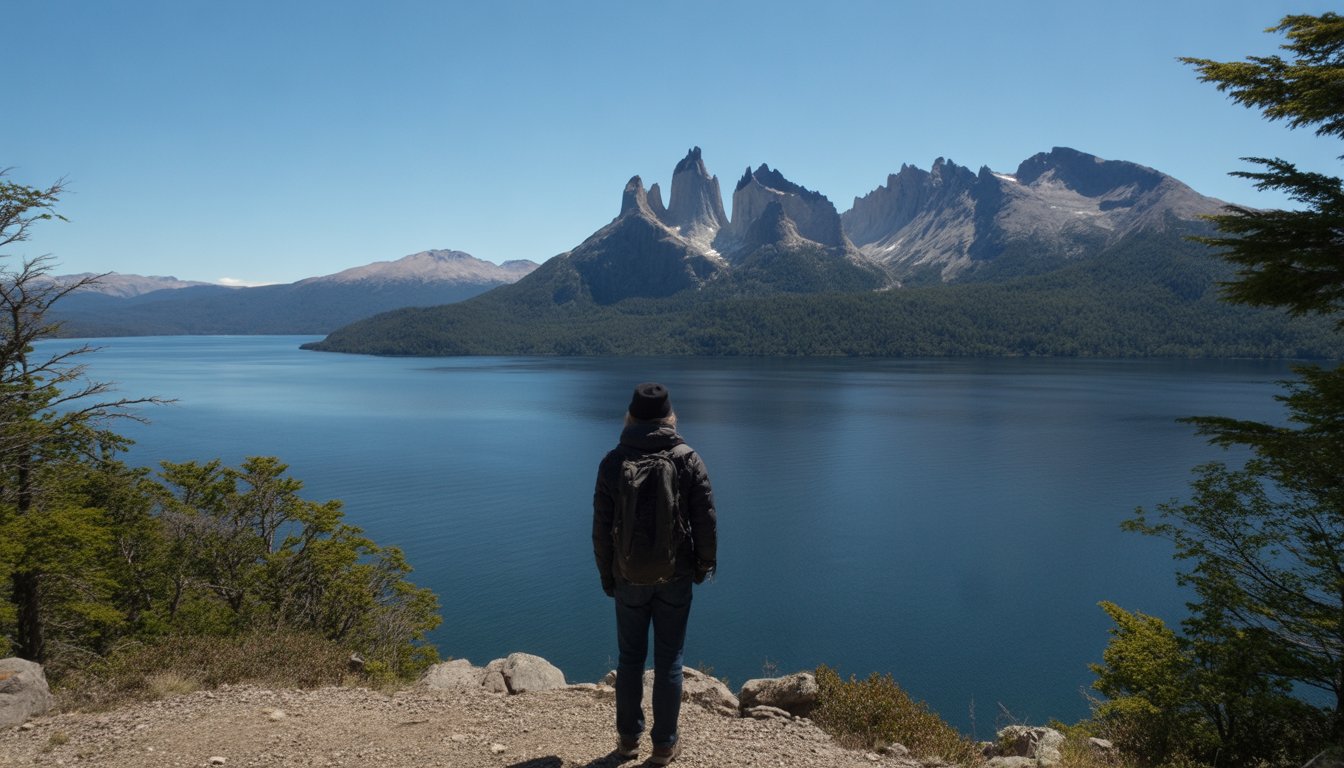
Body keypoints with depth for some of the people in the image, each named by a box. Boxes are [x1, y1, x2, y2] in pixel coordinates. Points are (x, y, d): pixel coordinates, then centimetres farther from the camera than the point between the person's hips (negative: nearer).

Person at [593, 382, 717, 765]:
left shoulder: (612, 462, -7)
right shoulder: (688, 459, -8)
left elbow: (602, 527, -3)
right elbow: (706, 521, -7)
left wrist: (606, 575, 9)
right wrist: (704, 564, 9)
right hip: (675, 576, 0)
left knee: (630, 657, 15)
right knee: (669, 660, 9)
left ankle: (628, 737, 27)